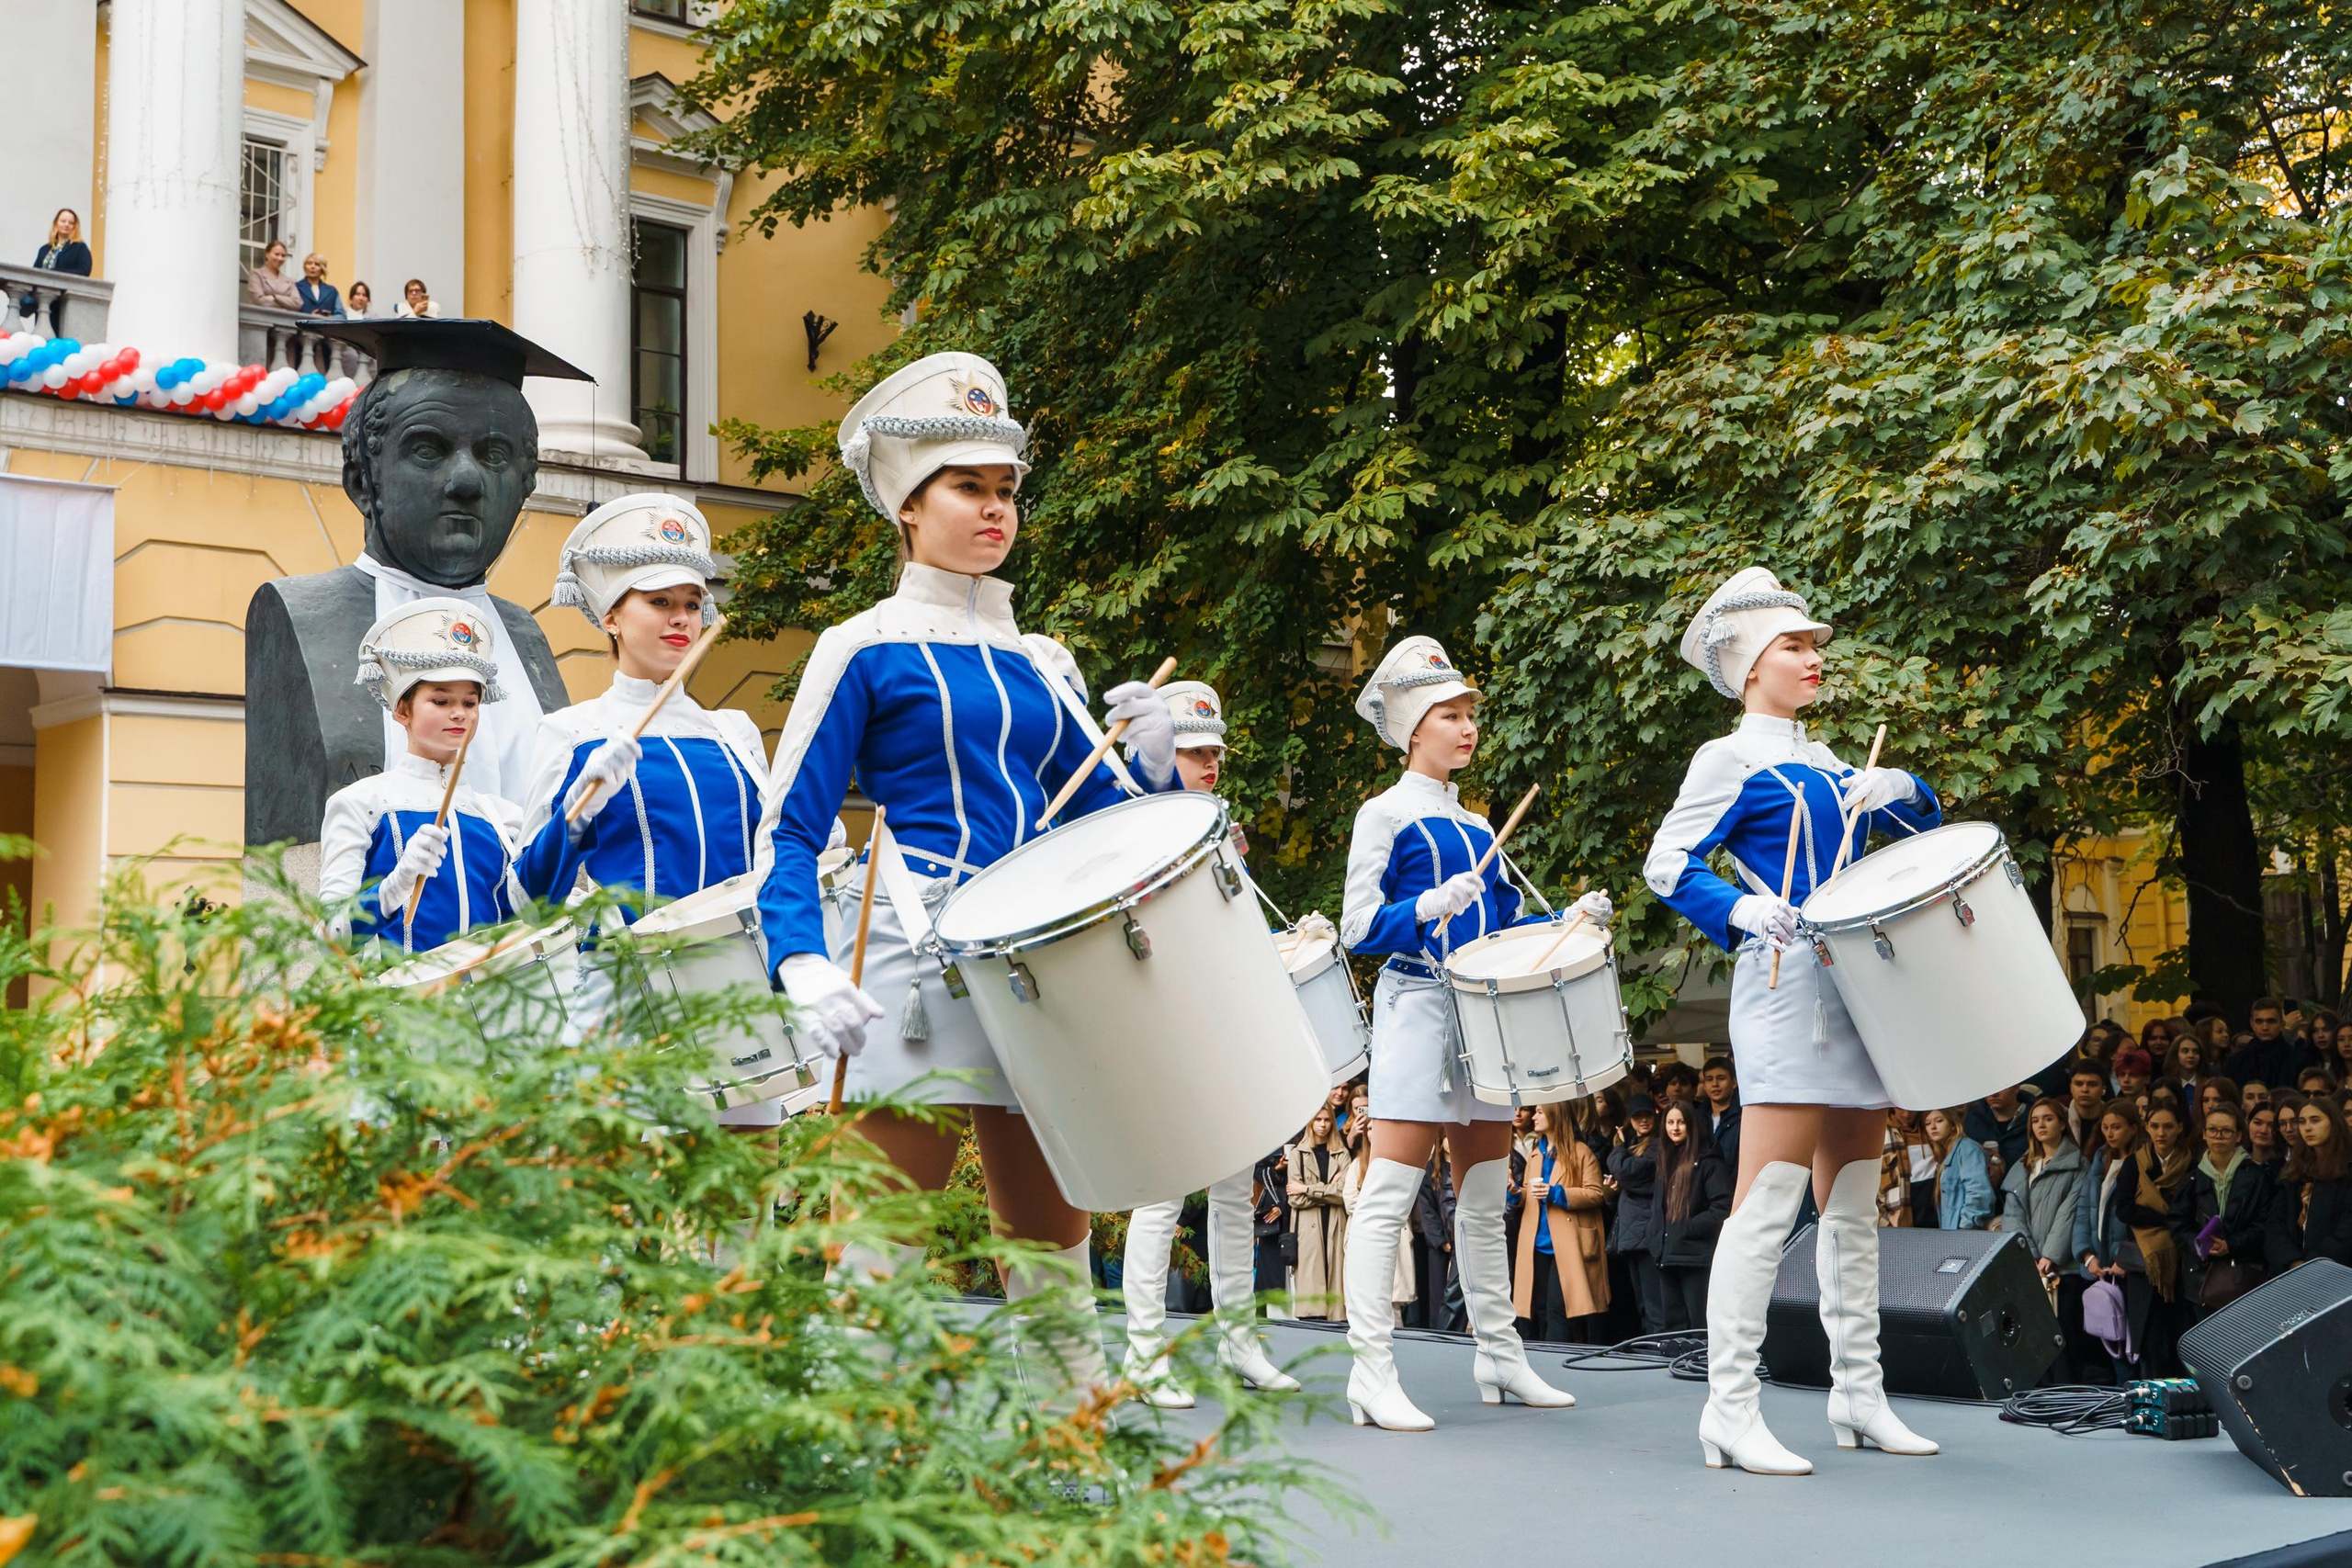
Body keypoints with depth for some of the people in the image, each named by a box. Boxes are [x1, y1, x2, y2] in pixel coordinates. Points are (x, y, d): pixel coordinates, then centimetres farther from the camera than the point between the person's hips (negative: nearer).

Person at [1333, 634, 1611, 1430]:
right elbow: (1359, 928, -8)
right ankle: (1371, 1372, -11)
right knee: (1388, 1195, -10)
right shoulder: (1385, 814, -1)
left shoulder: (1476, 826, 20)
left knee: (1486, 1197, 11)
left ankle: (1500, 1355, 19)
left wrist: (1570, 920, 8)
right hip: (1418, 1004, -7)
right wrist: (1429, 906, -23)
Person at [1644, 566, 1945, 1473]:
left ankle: (1858, 1394, 18)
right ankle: (1730, 1408, -11)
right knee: (1770, 1198, -12)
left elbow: (1921, 829, 23)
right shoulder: (1731, 759, -1)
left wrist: (1901, 789, 1)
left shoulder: (1827, 765, 21)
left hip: (1856, 987, 8)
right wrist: (1740, 910, -23)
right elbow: (1668, 864, -8)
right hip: (1789, 985, -8)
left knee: (1854, 1201, 10)